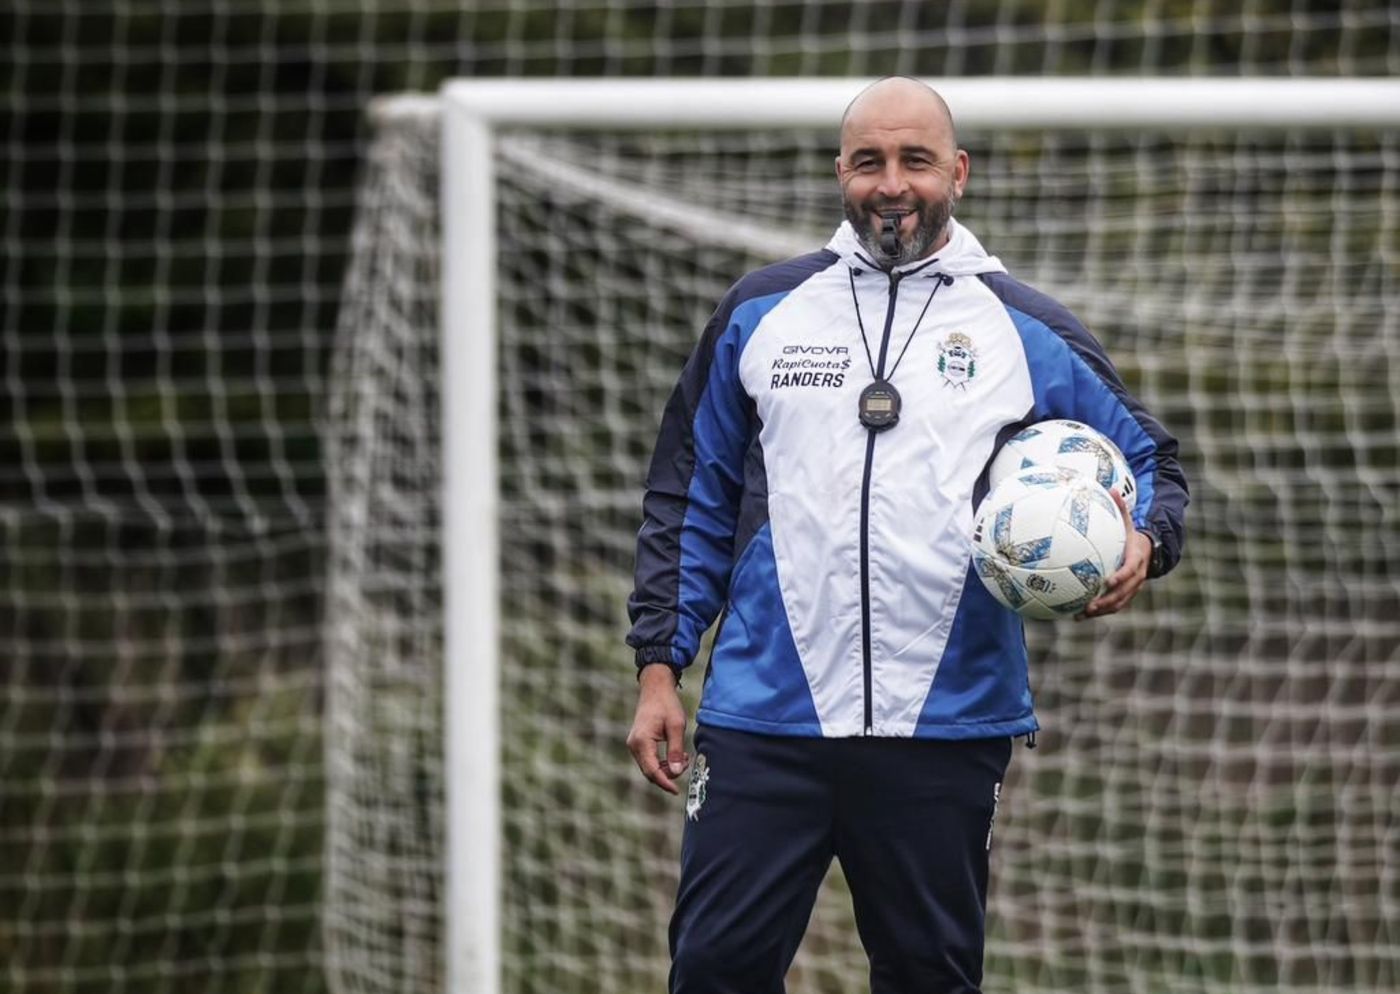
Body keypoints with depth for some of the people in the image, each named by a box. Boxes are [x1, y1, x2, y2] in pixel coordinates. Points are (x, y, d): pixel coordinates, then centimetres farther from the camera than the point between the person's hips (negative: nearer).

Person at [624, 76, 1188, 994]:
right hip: (764, 718, 0)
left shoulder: (1030, 333, 6)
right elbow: (690, 497, 13)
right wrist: (659, 667, 7)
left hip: (946, 727, 0)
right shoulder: (761, 313, 9)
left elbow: (1149, 460, 13)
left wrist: (1144, 544, -10)